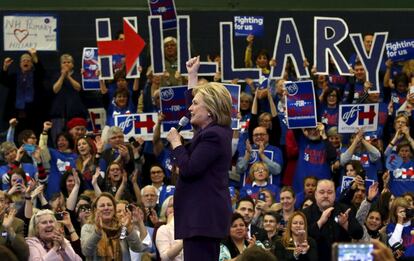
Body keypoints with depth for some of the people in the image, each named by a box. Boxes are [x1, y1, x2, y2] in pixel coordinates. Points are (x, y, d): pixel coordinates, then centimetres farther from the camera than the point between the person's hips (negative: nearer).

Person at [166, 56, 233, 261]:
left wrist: (175, 143, -6)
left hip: (203, 216, -11)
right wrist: (192, 75, 39)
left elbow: (188, 169, -21)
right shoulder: (212, 131, 16)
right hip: (207, 215, 11)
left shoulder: (213, 136, -15)